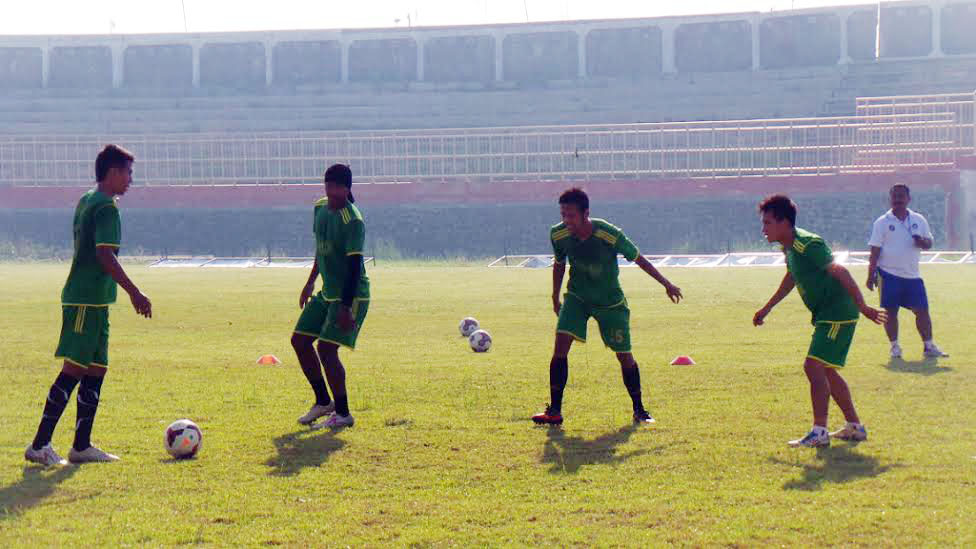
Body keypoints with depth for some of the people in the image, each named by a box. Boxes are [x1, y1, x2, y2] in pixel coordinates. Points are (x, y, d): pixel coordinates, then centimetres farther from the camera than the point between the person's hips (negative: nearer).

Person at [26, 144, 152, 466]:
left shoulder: (86, 201, 17)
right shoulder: (106, 207, -12)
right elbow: (105, 255, -21)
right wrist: (135, 293, -18)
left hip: (92, 301, 10)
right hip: (87, 301, -10)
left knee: (97, 368, 11)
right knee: (74, 369, -9)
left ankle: (81, 446, 14)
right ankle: (39, 445, -8)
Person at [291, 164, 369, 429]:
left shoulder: (353, 222, -21)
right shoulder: (320, 208, 5)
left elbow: (354, 266, -23)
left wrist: (346, 307, -26)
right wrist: (311, 281, 25)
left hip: (351, 295, -9)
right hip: (327, 292, 9)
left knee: (326, 348, -15)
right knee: (300, 341, 10)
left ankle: (342, 414, -2)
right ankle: (323, 402, 24)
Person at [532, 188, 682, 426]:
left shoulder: (610, 235, -27)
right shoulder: (558, 234, -17)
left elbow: (638, 259, -11)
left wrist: (666, 284, -1)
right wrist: (556, 298, 13)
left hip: (611, 302, -2)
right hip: (577, 297, 2)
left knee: (624, 356, 1)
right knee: (561, 344, -17)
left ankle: (639, 410, 22)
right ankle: (554, 411, -13)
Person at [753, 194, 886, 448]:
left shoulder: (808, 245, -20)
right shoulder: (789, 247, 10)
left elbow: (839, 272, -23)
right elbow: (791, 279, 28)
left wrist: (862, 306, -25)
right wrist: (767, 308, 35)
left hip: (838, 315, -10)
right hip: (826, 315, 10)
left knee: (814, 365, -15)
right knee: (826, 370, 16)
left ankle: (819, 432, -13)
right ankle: (855, 427, 25)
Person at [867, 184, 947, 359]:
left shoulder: (919, 220, 8)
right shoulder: (882, 222, -1)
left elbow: (929, 243, 13)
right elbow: (875, 251, -1)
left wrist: (923, 242, -12)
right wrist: (871, 275, -6)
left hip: (912, 274, 3)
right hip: (889, 274, -3)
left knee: (922, 309, 0)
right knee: (890, 311, 0)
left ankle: (928, 346, 7)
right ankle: (895, 346, 10)